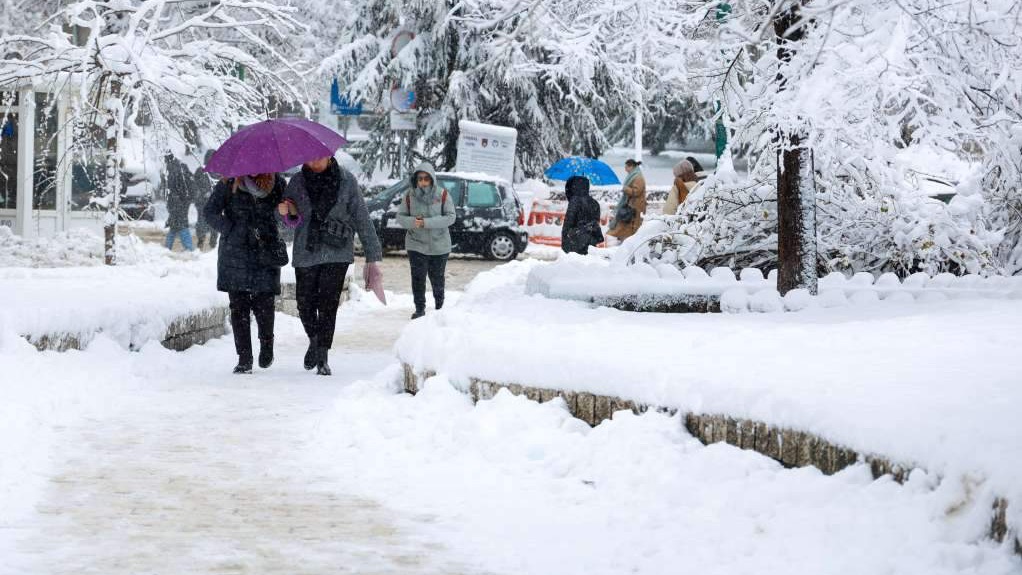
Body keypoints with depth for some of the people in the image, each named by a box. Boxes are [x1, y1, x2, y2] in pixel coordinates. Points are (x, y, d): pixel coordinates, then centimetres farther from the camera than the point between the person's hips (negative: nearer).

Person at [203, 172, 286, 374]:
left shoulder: (277, 184, -3)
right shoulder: (229, 184, -7)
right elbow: (210, 212, -5)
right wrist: (231, 231, -12)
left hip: (265, 254, 0)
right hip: (234, 257, 0)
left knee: (264, 304, -4)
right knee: (238, 307, -1)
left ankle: (266, 343, 25)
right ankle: (244, 359, 5)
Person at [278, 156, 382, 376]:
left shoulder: (346, 180, -3)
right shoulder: (298, 181, 2)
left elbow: (362, 218, 0)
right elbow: (293, 221, 11)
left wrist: (373, 256, -2)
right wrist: (287, 211, -14)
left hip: (337, 253, -2)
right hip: (306, 253, 2)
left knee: (328, 304, -9)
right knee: (305, 304, 7)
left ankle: (323, 357, -1)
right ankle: (314, 340, 35)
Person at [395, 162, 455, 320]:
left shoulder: (443, 195, -9)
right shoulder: (409, 196, -4)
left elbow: (451, 217, -14)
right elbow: (400, 217, 0)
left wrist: (426, 223, -24)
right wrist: (412, 221, -24)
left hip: (439, 245, 0)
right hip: (416, 245, 1)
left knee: (437, 278, 13)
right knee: (418, 278, -3)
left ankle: (439, 306, 33)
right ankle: (420, 308, 9)